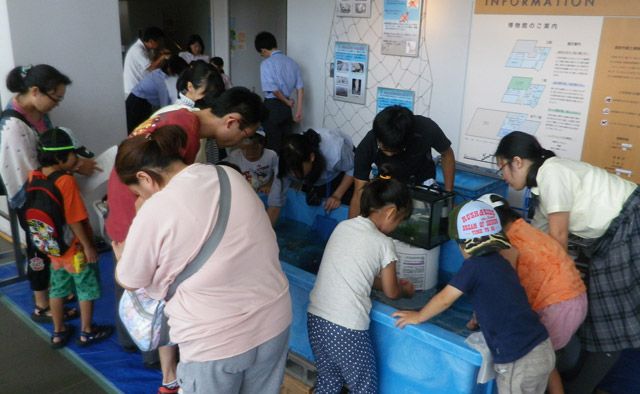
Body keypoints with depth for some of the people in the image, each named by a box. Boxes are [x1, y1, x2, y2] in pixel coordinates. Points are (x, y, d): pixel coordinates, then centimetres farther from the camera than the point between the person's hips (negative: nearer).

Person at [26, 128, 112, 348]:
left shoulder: (34, 177, -6)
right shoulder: (66, 181, -27)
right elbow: (74, 221, -25)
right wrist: (88, 246, -14)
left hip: (53, 247, 7)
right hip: (75, 248, -7)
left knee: (57, 289, 21)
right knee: (87, 290, 13)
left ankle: (58, 333, 34)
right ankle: (87, 332, 27)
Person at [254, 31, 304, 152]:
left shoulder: (266, 63, -12)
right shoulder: (292, 62, 7)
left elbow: (273, 89, -19)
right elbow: (300, 88, 4)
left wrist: (287, 102, -4)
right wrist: (298, 111, 5)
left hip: (272, 106, -6)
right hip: (287, 107, 6)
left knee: (273, 145, 3)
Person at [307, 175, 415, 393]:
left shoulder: (342, 227, 7)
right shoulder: (383, 243, -9)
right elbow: (391, 292, 5)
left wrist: (391, 282, 27)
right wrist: (406, 290, 27)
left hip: (316, 318, 6)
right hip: (346, 329, -6)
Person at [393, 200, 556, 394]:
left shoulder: (474, 266, -14)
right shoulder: (501, 263, 9)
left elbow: (444, 299, -8)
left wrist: (418, 317, 6)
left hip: (519, 362, -8)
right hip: (543, 349, 8)